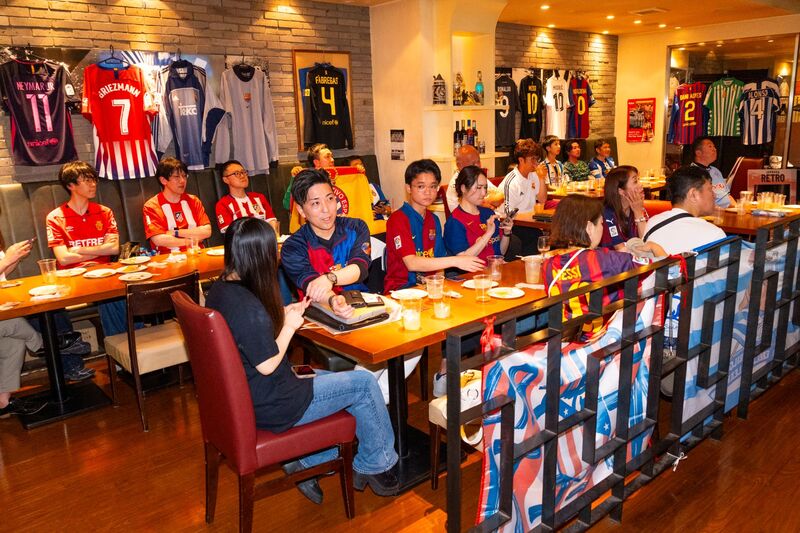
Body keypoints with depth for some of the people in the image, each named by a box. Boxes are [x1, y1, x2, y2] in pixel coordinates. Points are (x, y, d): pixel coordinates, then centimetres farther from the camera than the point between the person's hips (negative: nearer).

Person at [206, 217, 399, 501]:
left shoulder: (219, 289, 0)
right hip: (268, 407, -10)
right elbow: (267, 365, -22)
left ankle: (306, 464, 22)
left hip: (242, 395, 10)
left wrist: (282, 314, 4)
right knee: (364, 383, 0)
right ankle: (375, 465, 20)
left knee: (334, 380, 23)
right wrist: (290, 325, -9)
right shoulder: (248, 307, -30)